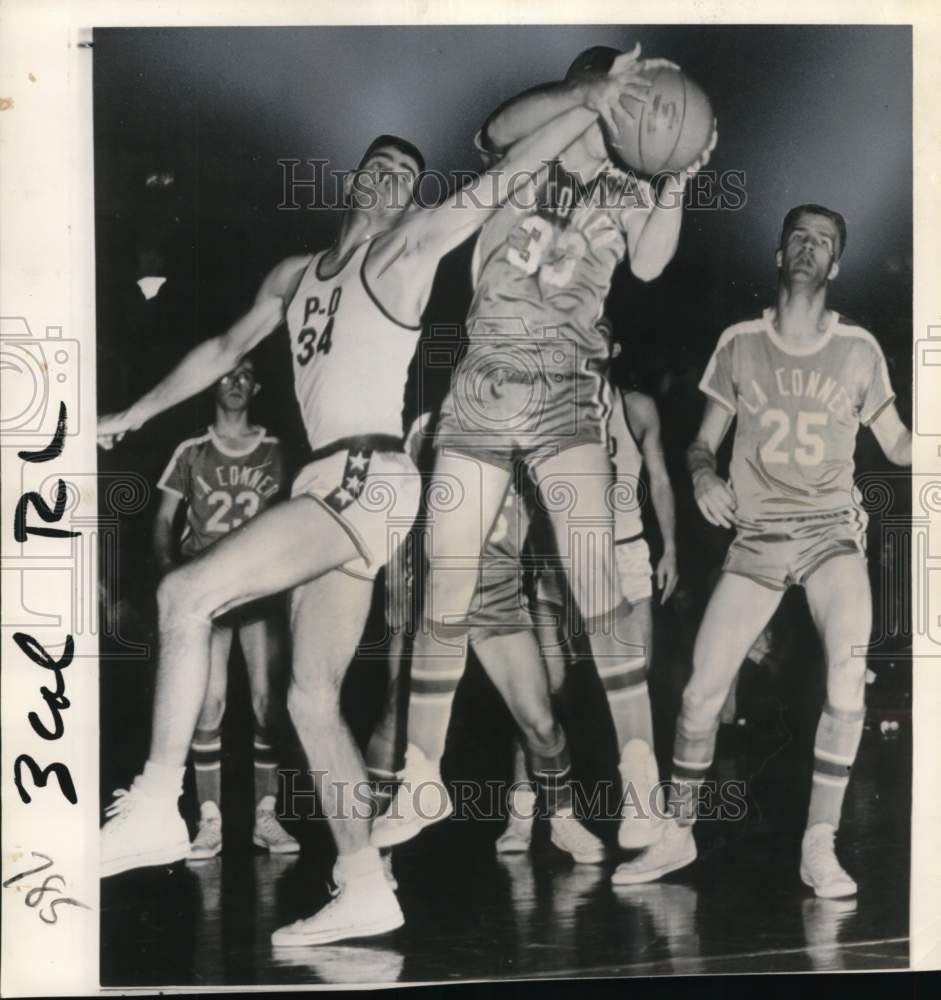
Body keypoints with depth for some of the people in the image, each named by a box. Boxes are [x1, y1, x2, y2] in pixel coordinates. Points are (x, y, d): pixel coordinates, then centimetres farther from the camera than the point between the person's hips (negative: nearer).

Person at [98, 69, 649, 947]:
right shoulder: (296, 275, 23)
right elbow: (225, 350, 31)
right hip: (331, 486, 8)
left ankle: (155, 807, -14)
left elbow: (503, 178, -6)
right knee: (312, 700, 5)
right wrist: (130, 417, 34)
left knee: (187, 593, -19)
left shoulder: (407, 247, 3)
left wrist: (590, 106, -15)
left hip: (367, 478, -8)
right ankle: (366, 891, 9)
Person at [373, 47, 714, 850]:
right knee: (446, 589, 3)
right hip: (481, 392, 1)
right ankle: (422, 785, 18)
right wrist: (596, 91, -29)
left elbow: (649, 264, -8)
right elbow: (506, 123, -17)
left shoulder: (624, 193, 9)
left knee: (596, 584, -16)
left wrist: (679, 181, -20)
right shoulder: (516, 162, 5)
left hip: (567, 398, 0)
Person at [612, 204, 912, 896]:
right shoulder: (739, 343, 6)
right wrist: (704, 476, -13)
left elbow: (897, 445, 9)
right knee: (701, 691, -4)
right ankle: (679, 833, 16)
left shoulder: (859, 348, 5)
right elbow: (704, 442, 9)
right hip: (757, 538, 1)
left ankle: (820, 848, -4)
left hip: (833, 532, 0)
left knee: (848, 684, -20)